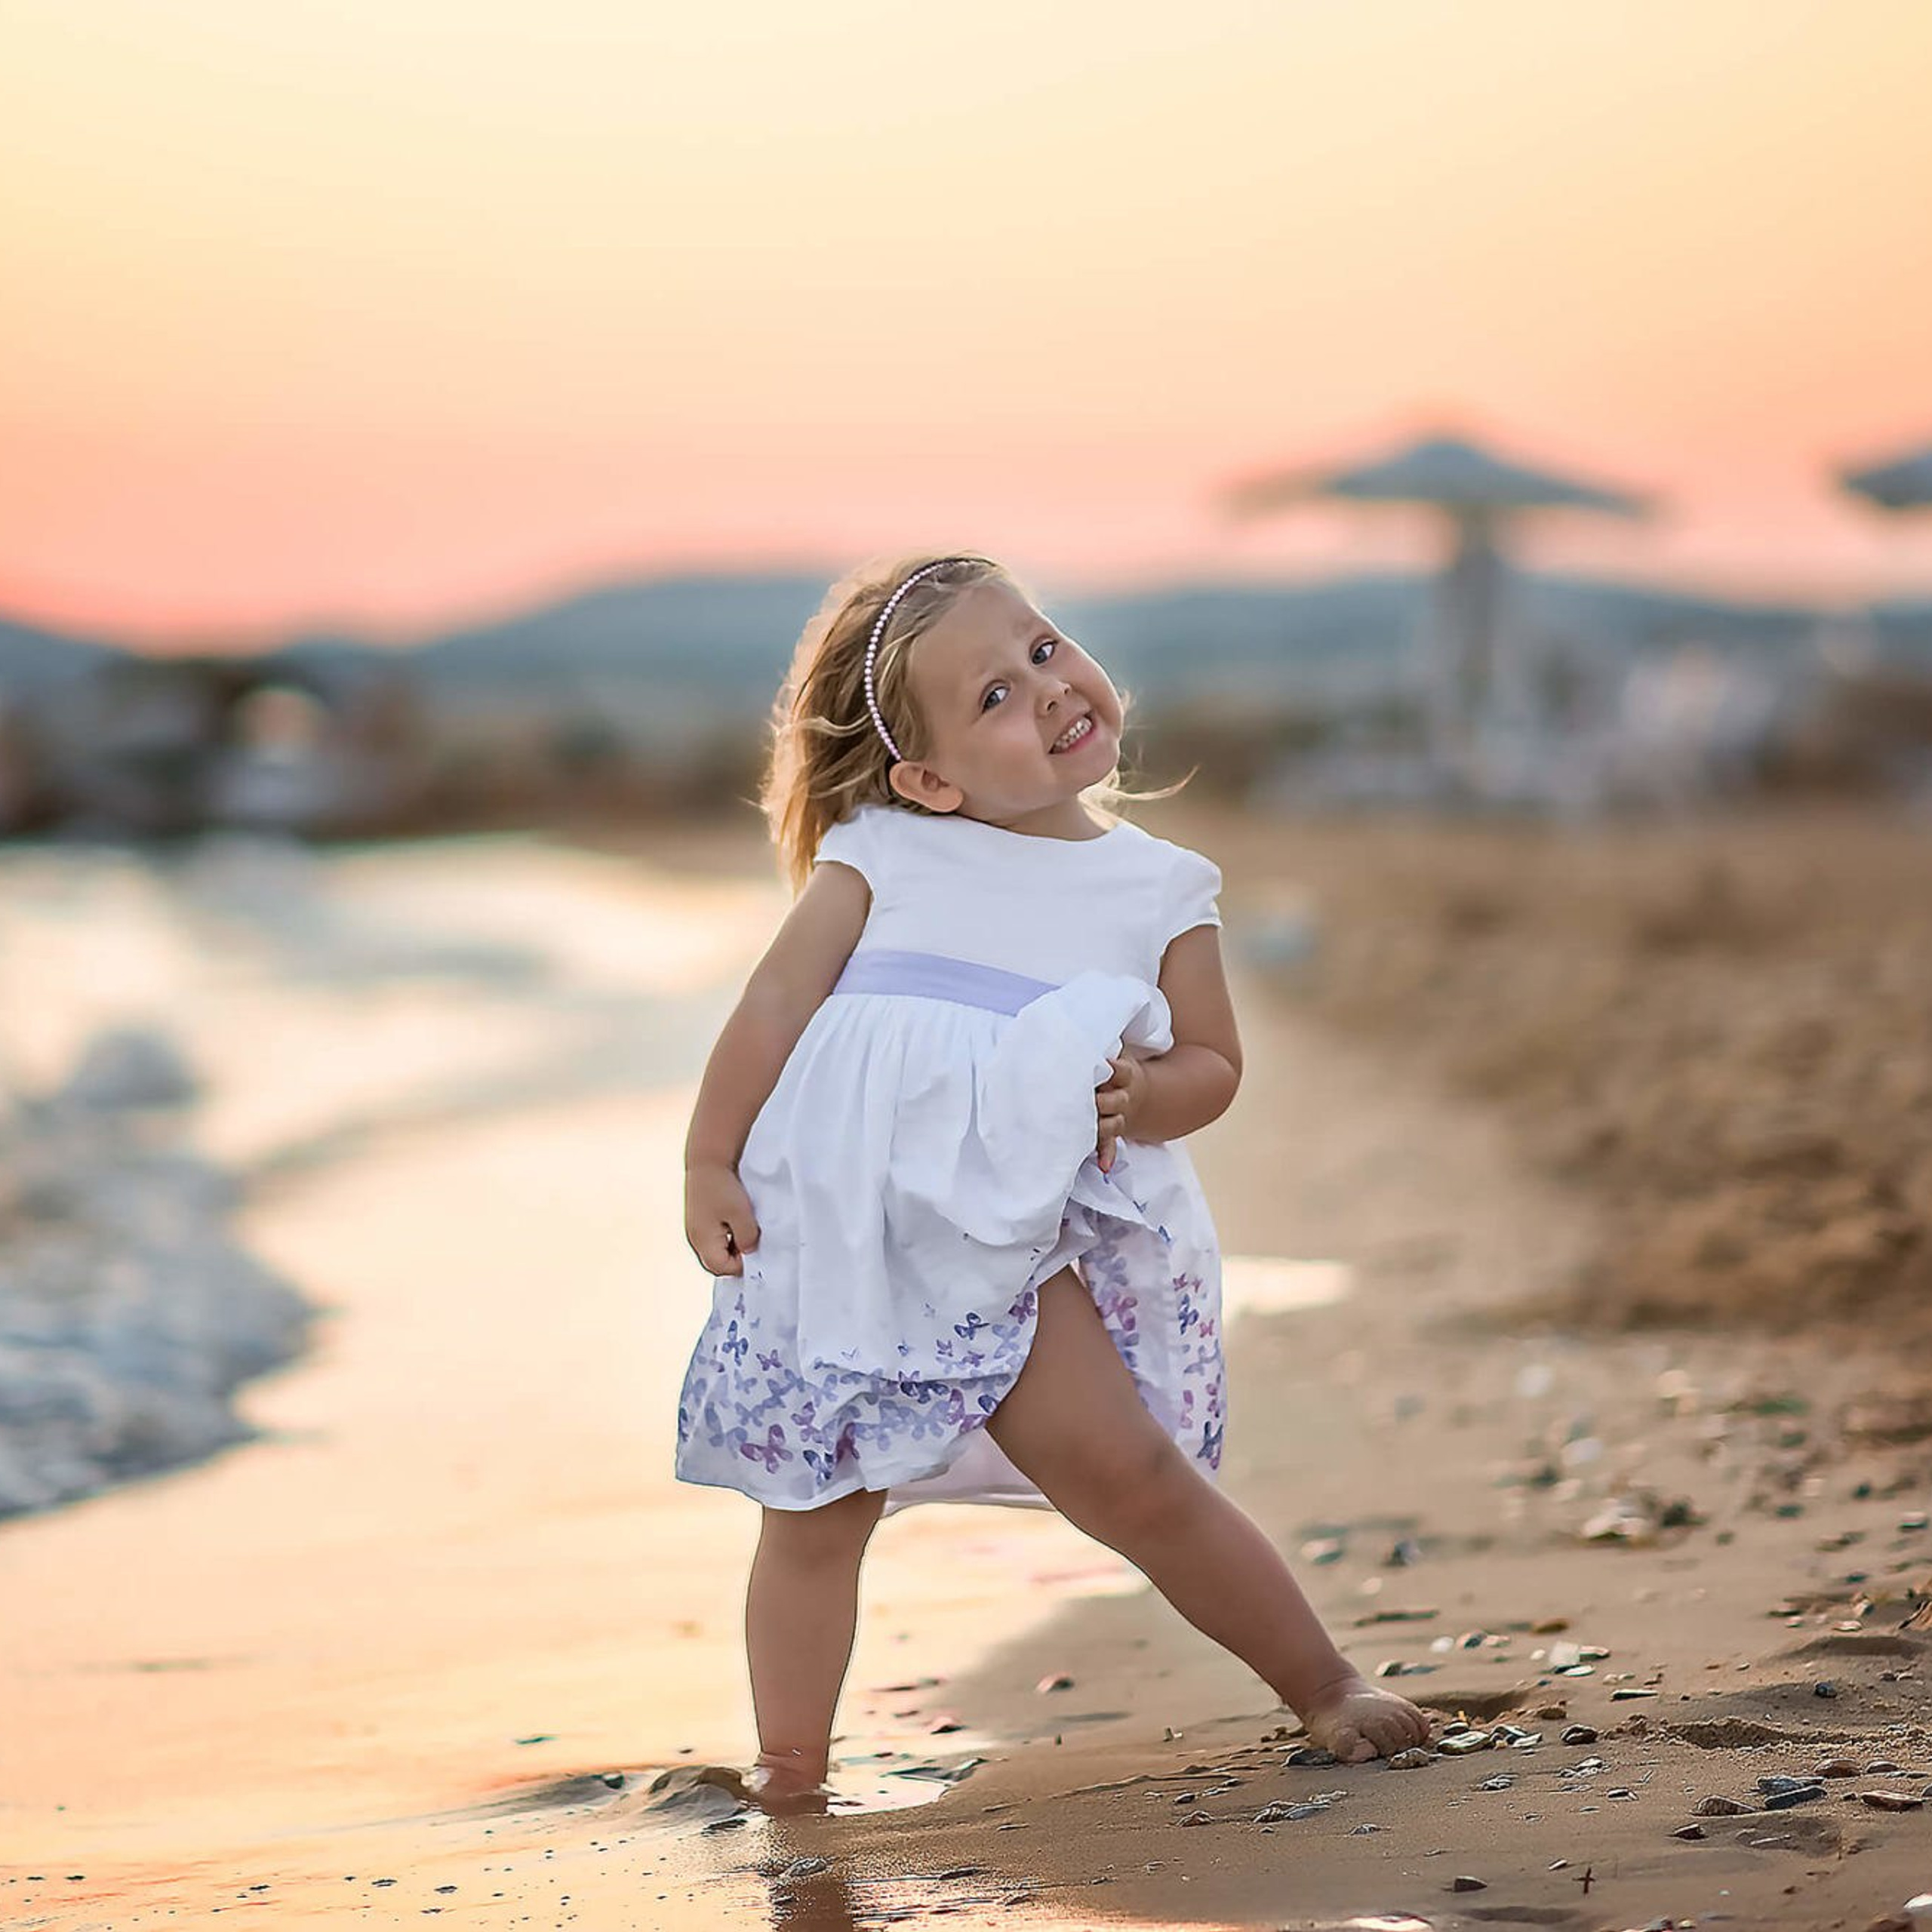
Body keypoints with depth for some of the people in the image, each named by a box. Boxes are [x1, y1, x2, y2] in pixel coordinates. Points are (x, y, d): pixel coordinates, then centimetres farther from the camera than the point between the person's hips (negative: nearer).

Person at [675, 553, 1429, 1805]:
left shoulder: (1159, 890, 8)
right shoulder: (879, 857, 4)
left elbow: (1213, 1065, 12)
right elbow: (776, 1006, 5)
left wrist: (1141, 1097, -10)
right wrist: (709, 1167, 0)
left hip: (1014, 1243, -1)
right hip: (833, 1236, 1)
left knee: (1128, 1473, -11)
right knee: (815, 1514, 5)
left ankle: (1323, 1683, 5)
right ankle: (789, 1769, 19)